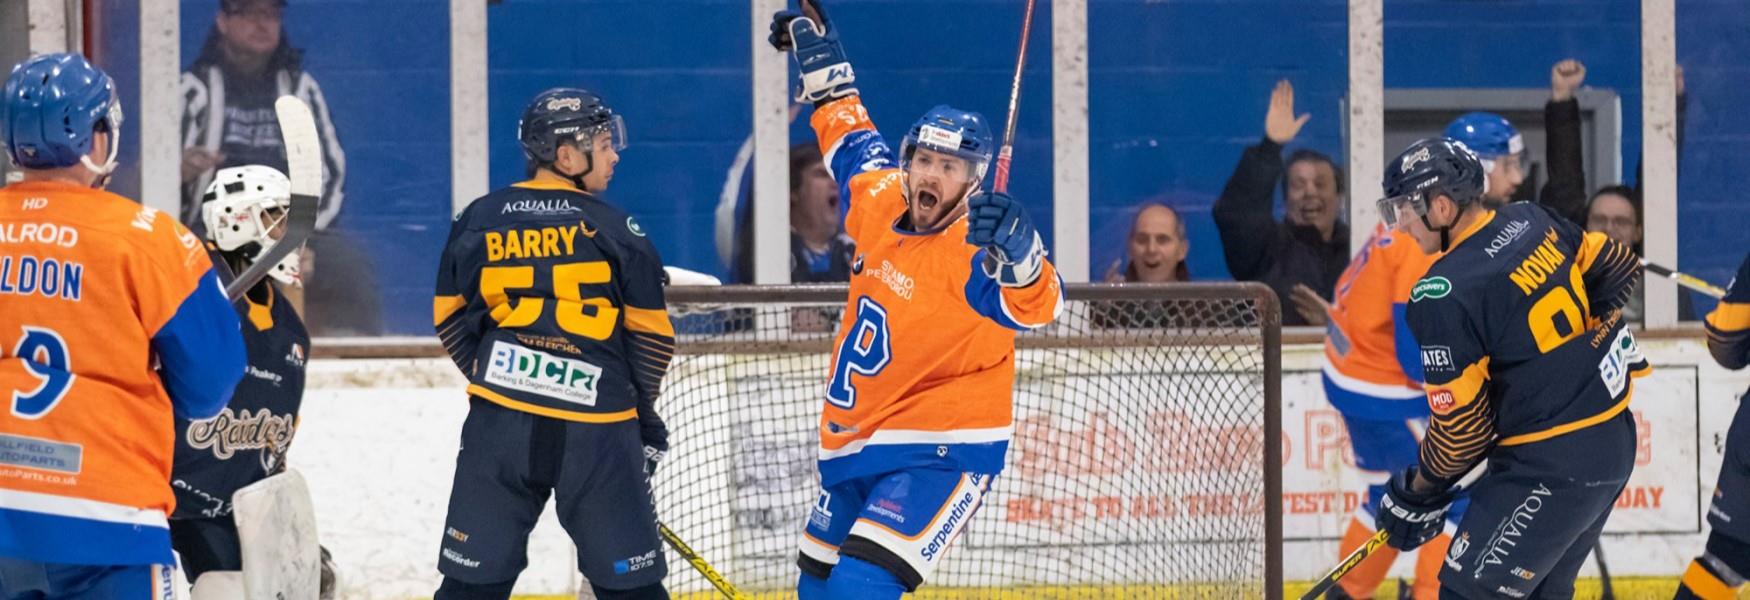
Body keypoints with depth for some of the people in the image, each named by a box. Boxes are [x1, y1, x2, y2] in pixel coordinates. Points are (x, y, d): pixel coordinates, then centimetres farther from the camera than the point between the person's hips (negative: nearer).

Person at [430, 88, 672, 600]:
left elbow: (452, 320, 12)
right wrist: (641, 410, 17)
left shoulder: (478, 222, 5)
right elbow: (651, 334, 2)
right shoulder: (614, 228, -2)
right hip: (597, 432, -2)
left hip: (500, 424, 2)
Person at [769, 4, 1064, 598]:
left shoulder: (972, 253, -21)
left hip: (939, 455, -9)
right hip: (853, 443, 9)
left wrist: (1017, 250, -60)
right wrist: (820, 57, 29)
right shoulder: (879, 201, -1)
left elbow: (1035, 306, -40)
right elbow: (852, 138, 21)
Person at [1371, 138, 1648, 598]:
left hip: (1552, 468, -9)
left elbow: (1463, 426, -16)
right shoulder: (1534, 221, 2)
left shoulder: (1444, 296, -20)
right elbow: (1619, 270, 17)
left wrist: (1417, 493, 0)